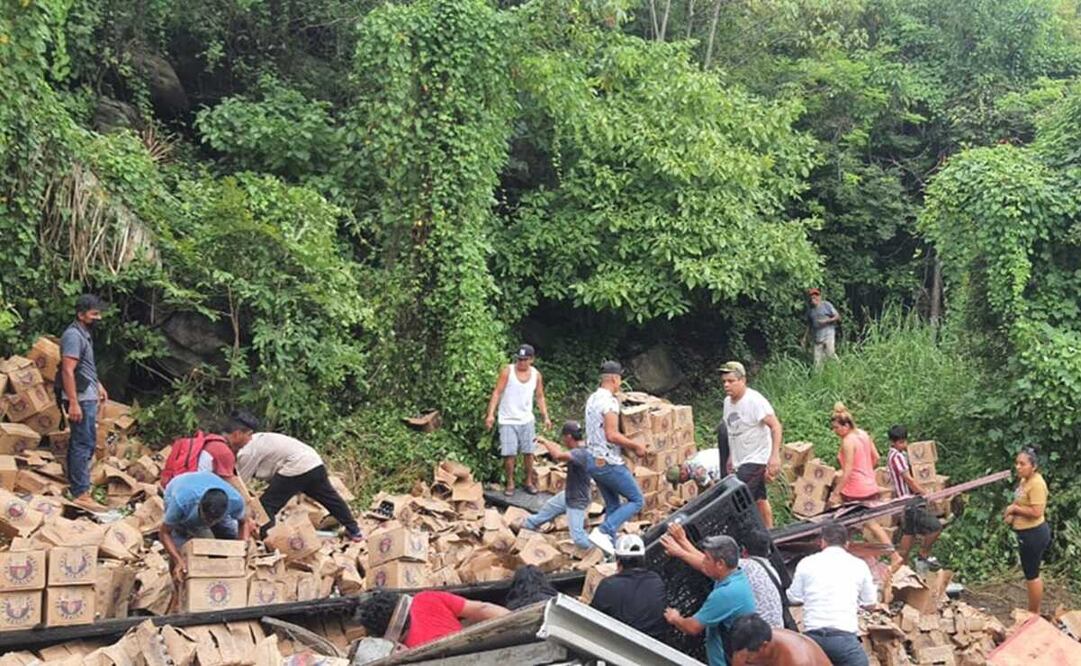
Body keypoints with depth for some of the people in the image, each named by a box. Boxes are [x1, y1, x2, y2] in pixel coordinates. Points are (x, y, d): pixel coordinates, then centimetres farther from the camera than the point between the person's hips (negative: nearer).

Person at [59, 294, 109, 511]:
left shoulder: (84, 334, 15)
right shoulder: (73, 336, -17)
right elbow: (67, 371, -23)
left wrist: (98, 386, 31)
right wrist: (73, 403, -27)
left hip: (88, 396, 10)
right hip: (80, 398, -10)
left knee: (81, 442, 15)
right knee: (84, 444, -11)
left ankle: (75, 483, 24)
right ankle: (81, 493, -13)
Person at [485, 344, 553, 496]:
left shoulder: (536, 375, 3)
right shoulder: (507, 372, -9)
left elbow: (540, 397, 12)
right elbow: (497, 393, -11)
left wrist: (546, 417, 4)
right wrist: (491, 414, -20)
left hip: (527, 420, 3)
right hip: (508, 420, -3)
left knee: (528, 452, 6)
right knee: (509, 454, -5)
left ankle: (529, 482, 18)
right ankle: (510, 484, 8)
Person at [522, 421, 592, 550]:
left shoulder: (580, 453, -34)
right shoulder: (578, 450, -4)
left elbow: (558, 455, -46)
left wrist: (545, 442, -30)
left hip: (577, 502, -10)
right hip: (567, 496, 10)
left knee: (578, 537, -9)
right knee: (548, 507, 31)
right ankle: (529, 524, 55)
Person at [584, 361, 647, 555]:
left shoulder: (592, 399, 12)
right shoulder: (609, 401, -18)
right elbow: (612, 435, -25)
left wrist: (628, 445, 19)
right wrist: (636, 445, -13)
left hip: (594, 461, 9)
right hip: (609, 463, -9)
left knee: (612, 505, 17)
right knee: (636, 500, 0)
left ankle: (611, 546, 16)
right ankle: (603, 532, -13)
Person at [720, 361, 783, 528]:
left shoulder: (755, 401, -19)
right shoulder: (727, 402, 6)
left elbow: (776, 426, -22)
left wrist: (775, 455, -28)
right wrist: (731, 457, 19)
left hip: (756, 459, -9)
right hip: (741, 460, 9)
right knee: (759, 499, 18)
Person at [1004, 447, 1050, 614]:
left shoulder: (1036, 484, -23)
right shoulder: (1025, 480, 7)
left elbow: (1036, 512, -29)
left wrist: (1014, 508, -17)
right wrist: (1012, 514, 4)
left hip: (1033, 534, -10)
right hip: (1027, 533, 10)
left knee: (1032, 575, 0)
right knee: (1030, 573, 18)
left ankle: (1034, 614, 11)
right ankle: (1032, 612, 28)